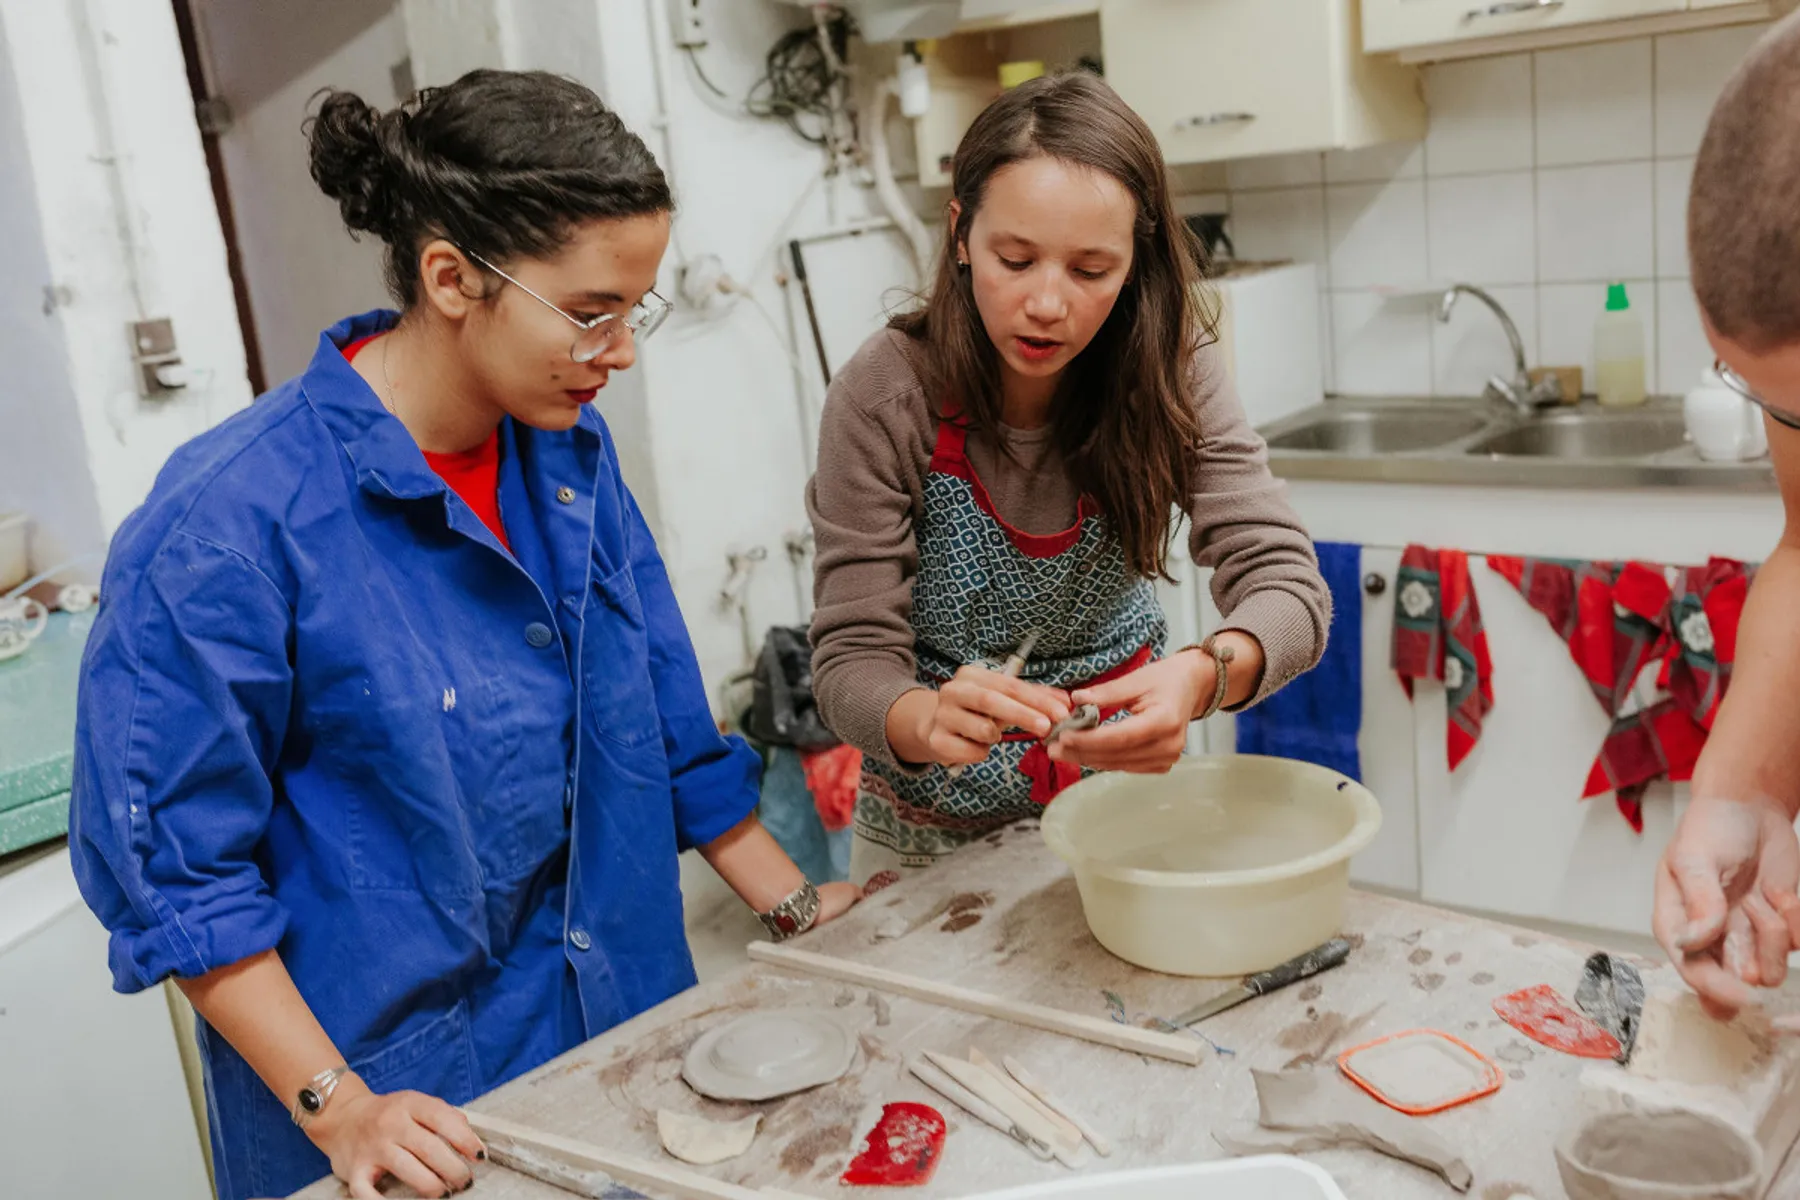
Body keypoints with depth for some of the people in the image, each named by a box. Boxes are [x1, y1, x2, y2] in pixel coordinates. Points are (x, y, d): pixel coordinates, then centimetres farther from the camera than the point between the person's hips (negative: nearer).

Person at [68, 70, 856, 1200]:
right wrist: (335, 1106, -18)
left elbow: (669, 721, 6)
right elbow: (171, 861, -16)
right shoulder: (230, 519, -22)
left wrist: (794, 903, 6)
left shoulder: (572, 449, -3)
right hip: (402, 1093, -5)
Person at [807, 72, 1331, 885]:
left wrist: (1201, 677, -43)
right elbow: (851, 661, -20)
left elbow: (1287, 585, -21)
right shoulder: (883, 400, -21)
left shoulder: (1168, 367, -15)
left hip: (1126, 780, 2)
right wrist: (928, 721, -42)